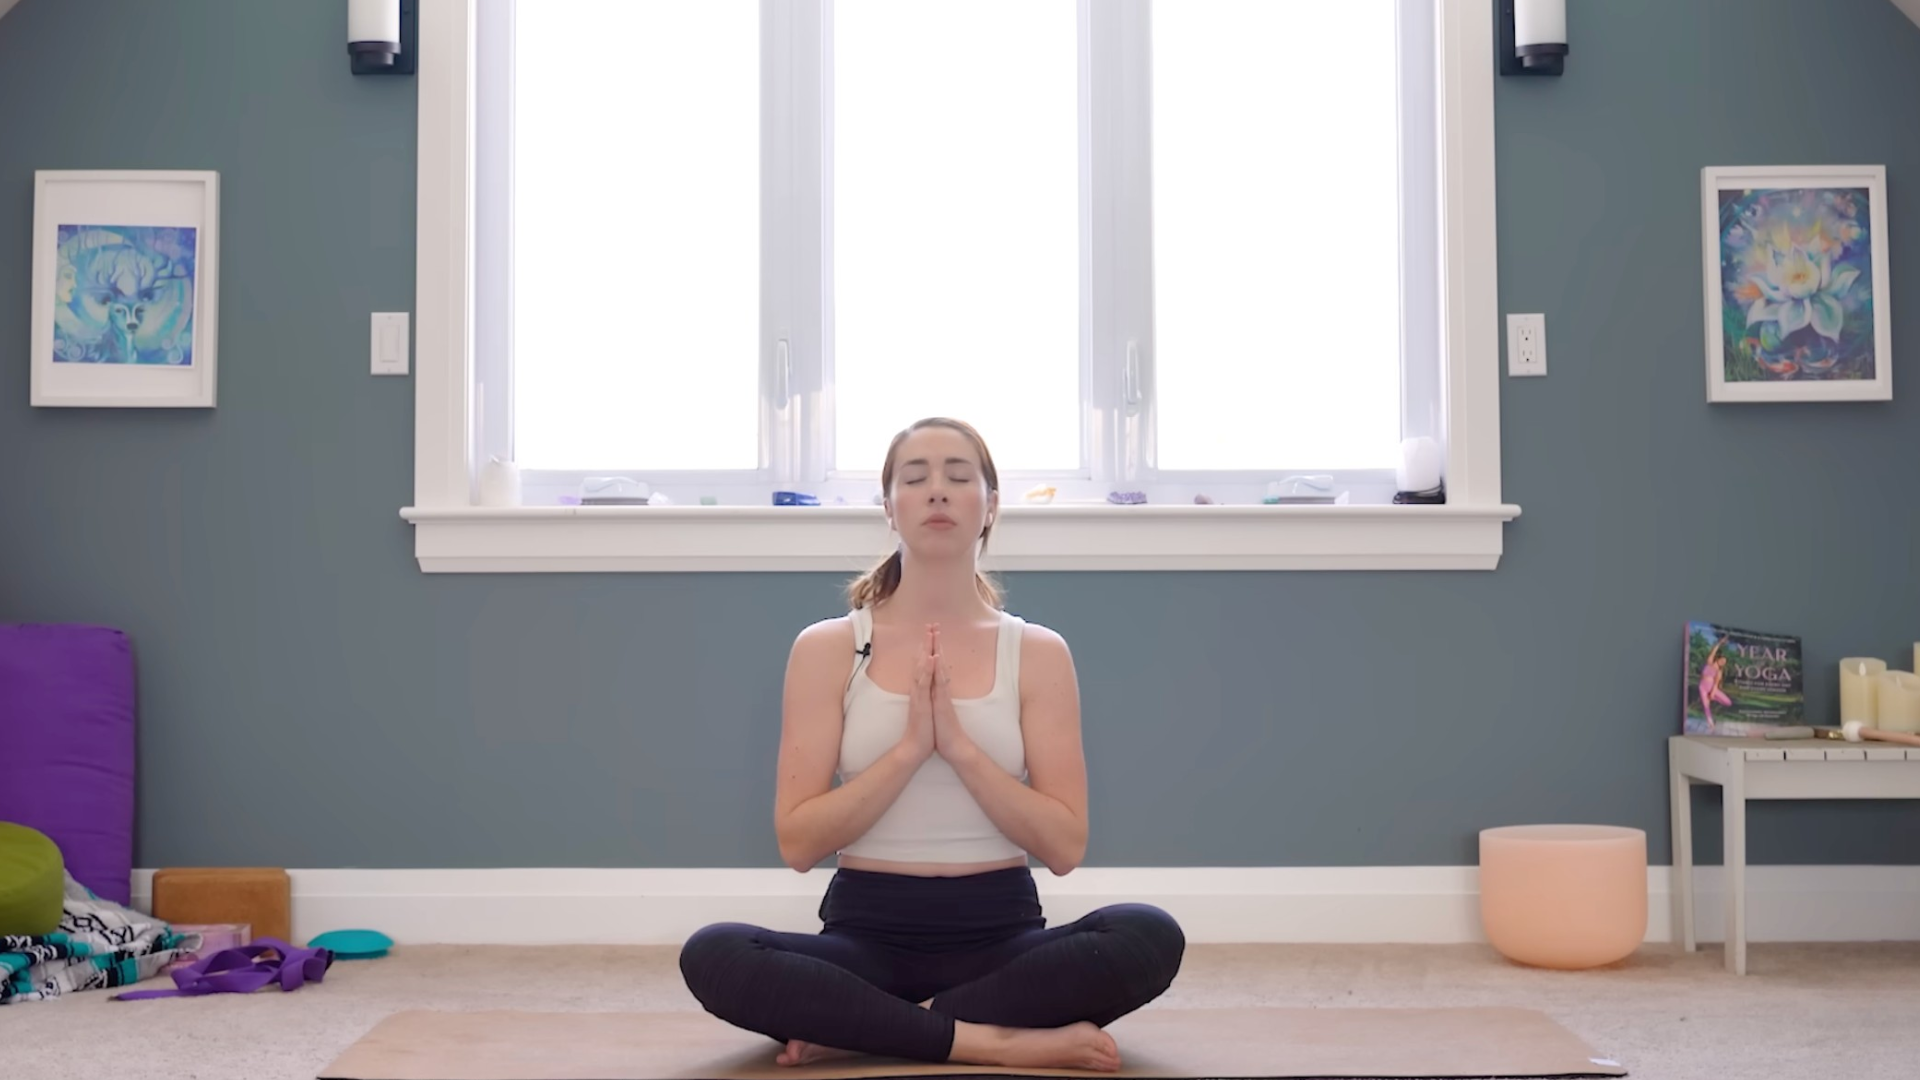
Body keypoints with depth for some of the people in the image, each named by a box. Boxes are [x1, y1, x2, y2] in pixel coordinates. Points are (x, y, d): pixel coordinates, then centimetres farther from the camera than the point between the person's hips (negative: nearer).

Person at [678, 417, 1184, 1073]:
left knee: (1150, 938, -30)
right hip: (868, 932, -1)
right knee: (712, 956, -31)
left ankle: (856, 1029, -21)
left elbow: (1064, 846, -4)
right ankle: (1003, 1041, -26)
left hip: (1000, 936, 1)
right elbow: (797, 842, -5)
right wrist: (908, 748, -17)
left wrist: (960, 745, -16)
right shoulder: (826, 649, 1)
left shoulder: (1037, 652, 3)